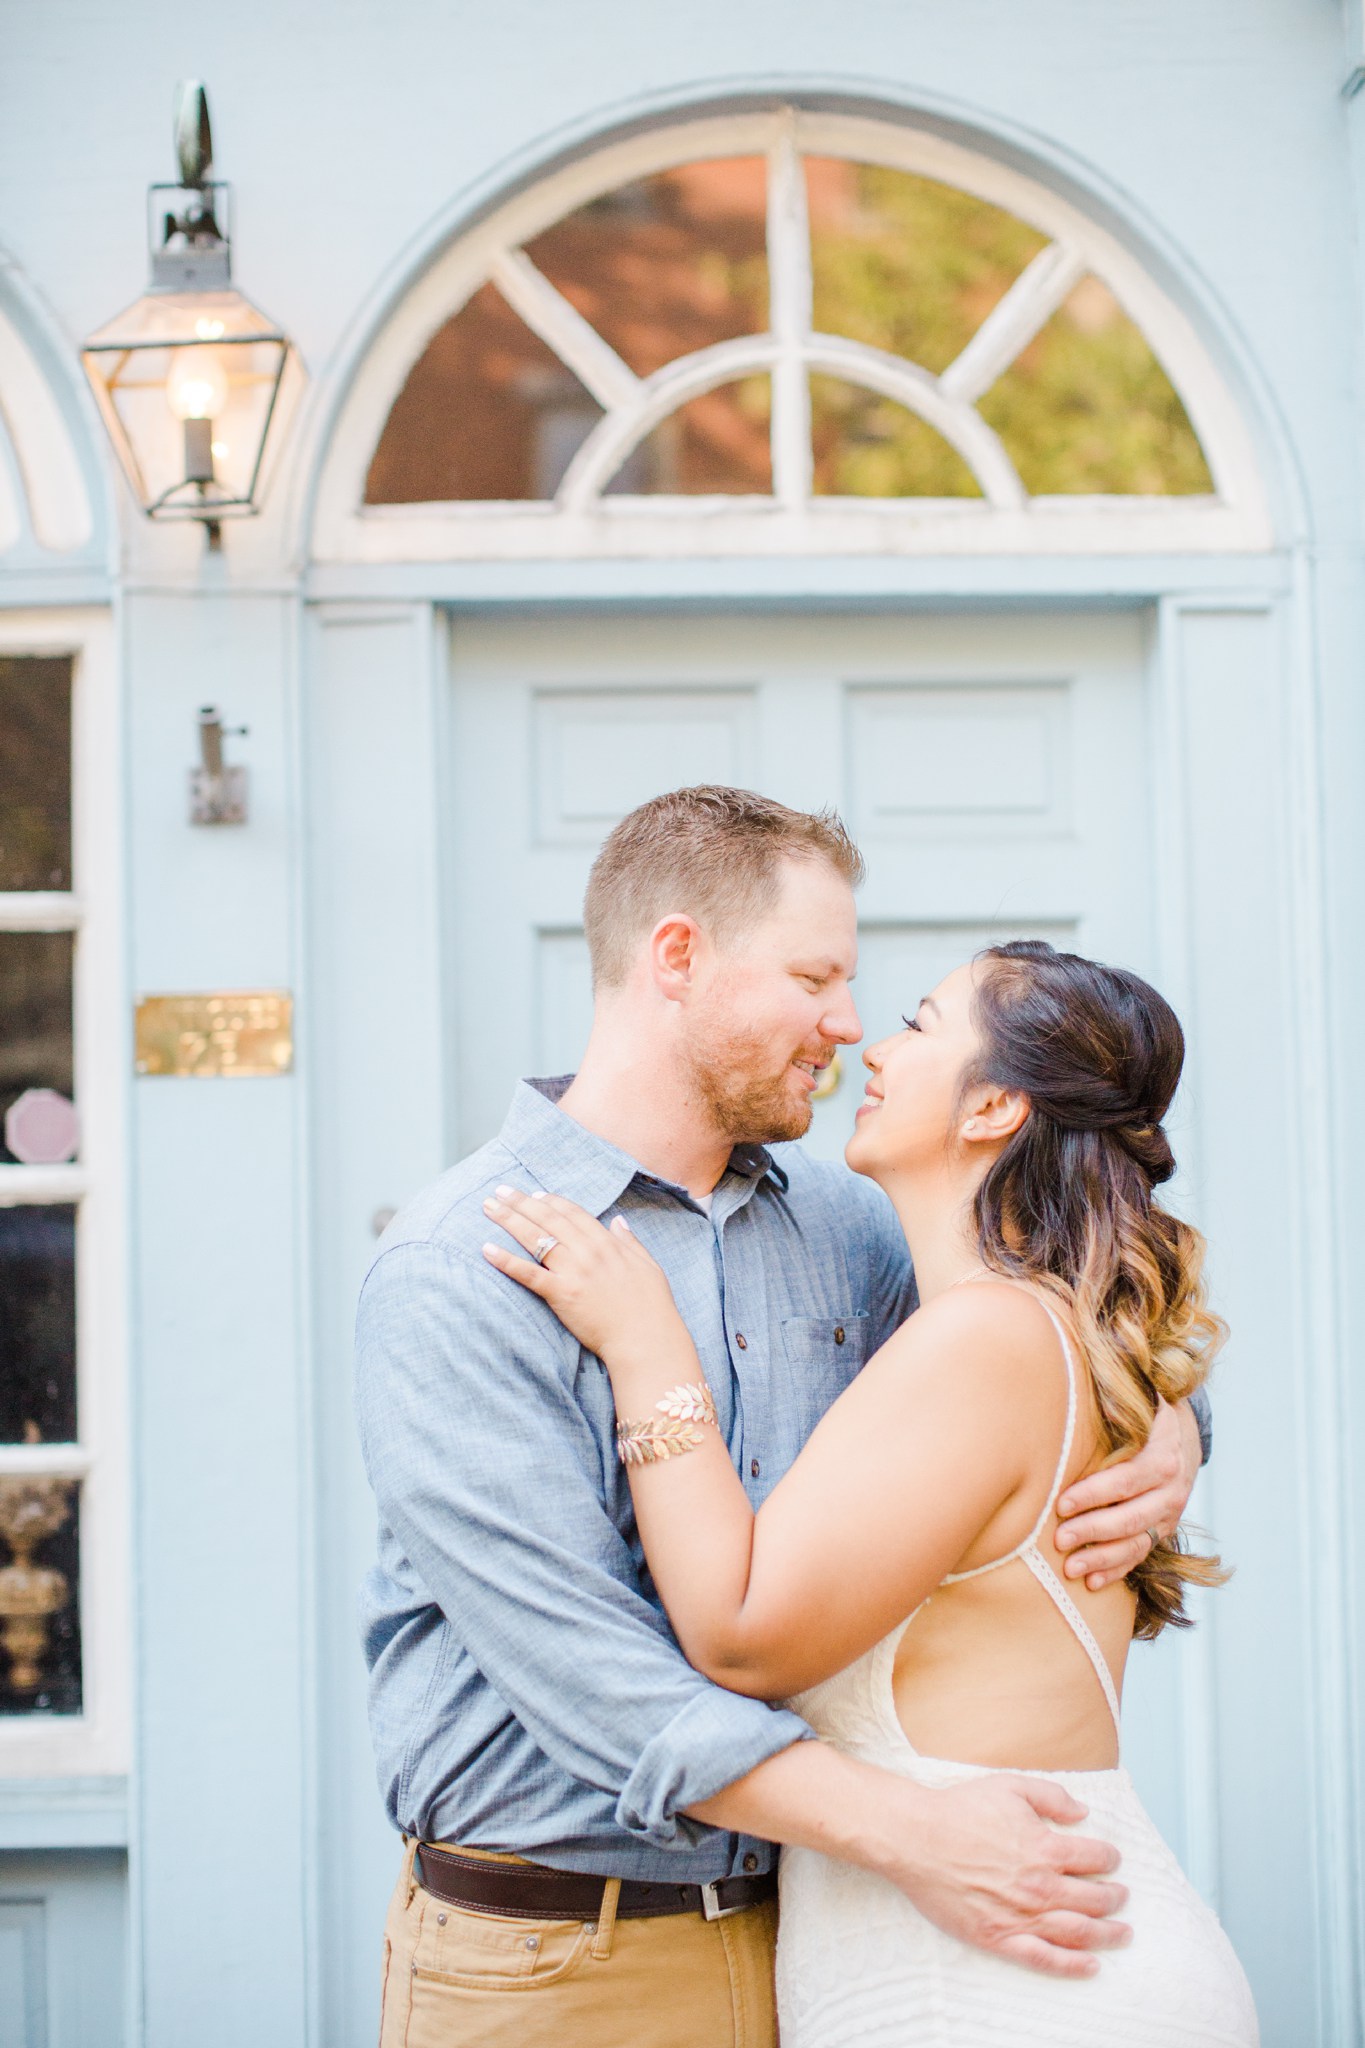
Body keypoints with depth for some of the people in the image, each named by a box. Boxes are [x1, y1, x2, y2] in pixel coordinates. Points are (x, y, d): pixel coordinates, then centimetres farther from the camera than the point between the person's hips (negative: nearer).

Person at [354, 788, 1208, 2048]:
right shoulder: (454, 1273, -13)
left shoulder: (837, 1223, 6)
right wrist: (907, 1831, -27)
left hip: (802, 1925, 6)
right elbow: (577, 1662, -21)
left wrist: (1164, 1433, -4)